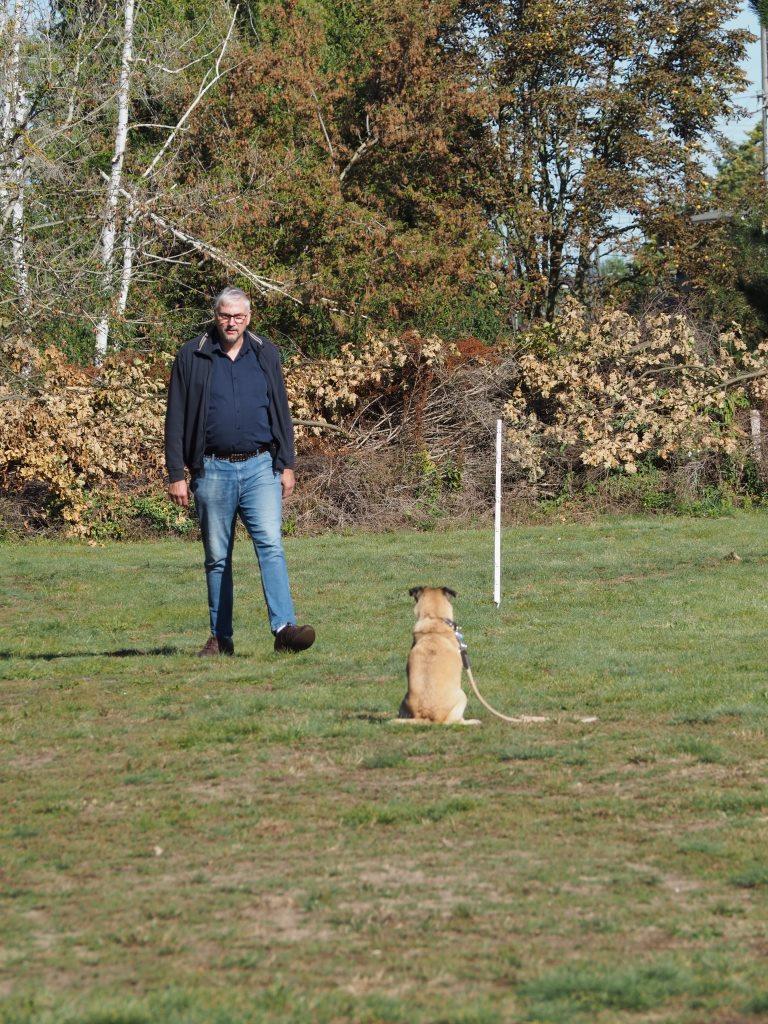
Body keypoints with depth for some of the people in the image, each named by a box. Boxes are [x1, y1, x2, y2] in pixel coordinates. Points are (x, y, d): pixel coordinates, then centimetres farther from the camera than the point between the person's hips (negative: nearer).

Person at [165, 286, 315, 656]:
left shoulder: (265, 355, 9)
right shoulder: (192, 357, 3)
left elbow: (281, 412, 14)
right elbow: (176, 419, 3)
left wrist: (287, 465, 8)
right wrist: (176, 475, -2)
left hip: (260, 468, 0)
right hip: (213, 470, 0)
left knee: (270, 545, -14)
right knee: (217, 557, 6)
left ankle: (284, 628, -23)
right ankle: (221, 637, 12)